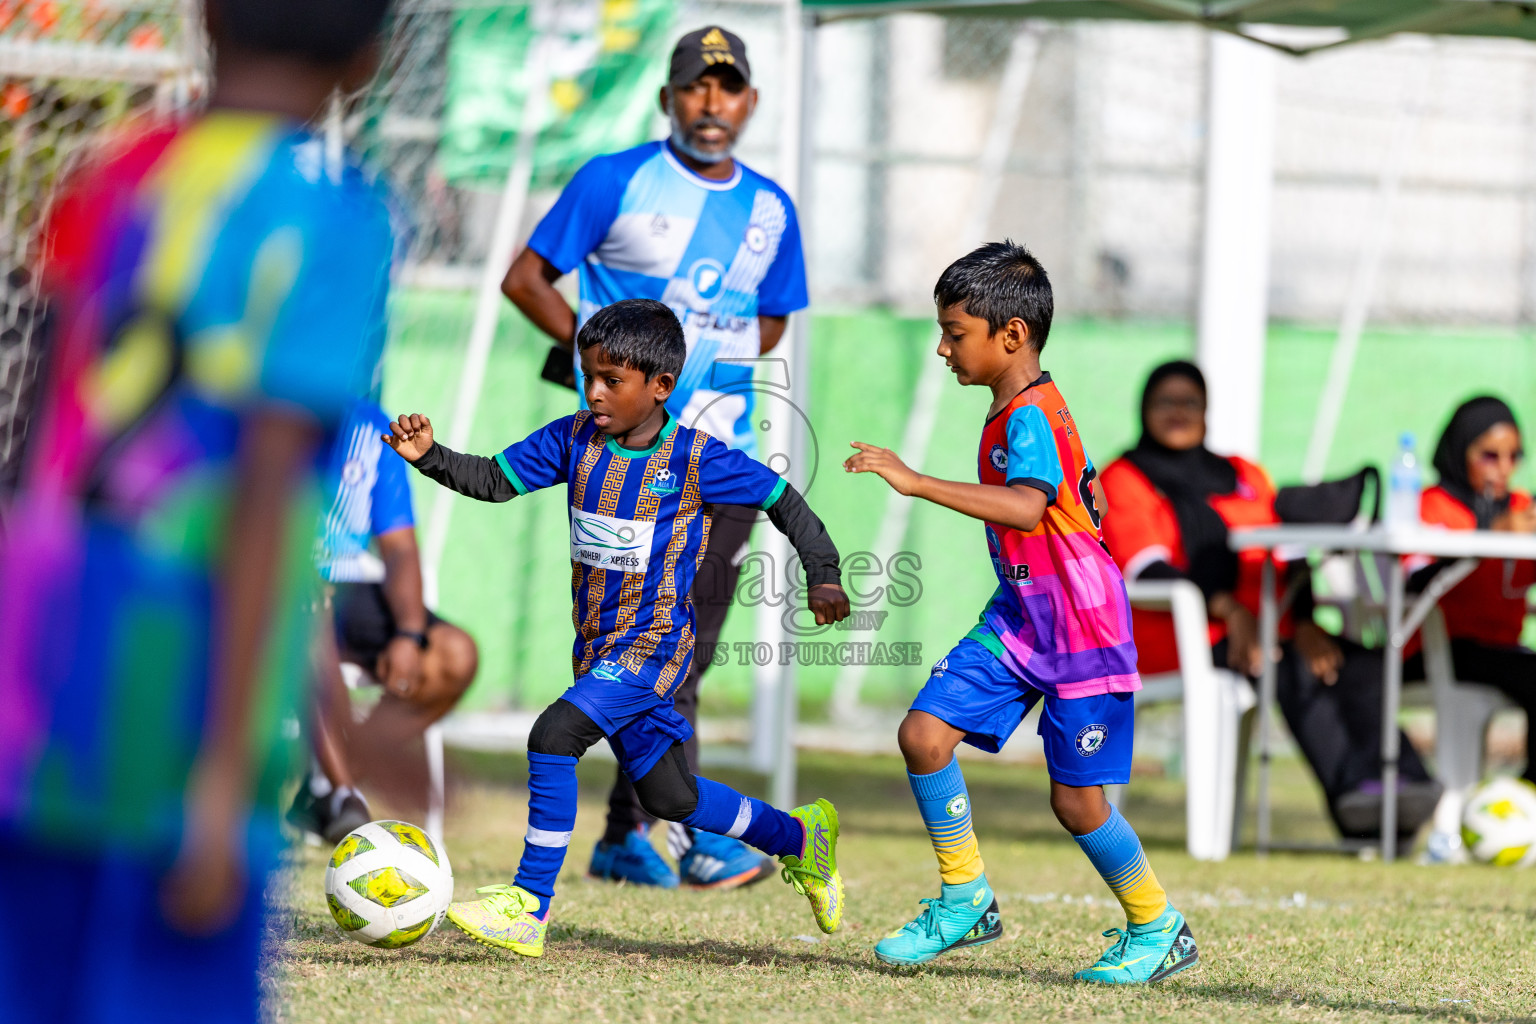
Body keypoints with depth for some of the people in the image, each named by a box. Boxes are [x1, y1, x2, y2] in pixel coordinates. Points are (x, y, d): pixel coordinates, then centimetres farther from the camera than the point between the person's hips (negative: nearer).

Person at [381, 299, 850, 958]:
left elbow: (780, 500, -2)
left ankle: (530, 908, -18)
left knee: (554, 737, -24)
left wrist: (823, 575, -8)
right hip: (596, 646, 6)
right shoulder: (574, 440, -1)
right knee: (668, 797, 16)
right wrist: (429, 457, -18)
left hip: (654, 644, -6)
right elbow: (494, 480, -2)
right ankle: (799, 837, 40)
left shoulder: (695, 458, -13)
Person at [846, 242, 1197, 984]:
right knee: (924, 733, -6)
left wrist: (915, 483, -45)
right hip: (1020, 616, 9)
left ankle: (1159, 930, 19)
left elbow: (1026, 507, -42)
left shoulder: (1032, 416, -22)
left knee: (1077, 800, -2)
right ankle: (965, 901, 7)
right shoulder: (1011, 412, 8)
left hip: (1081, 629, -9)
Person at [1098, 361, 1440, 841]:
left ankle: (1398, 783, -42)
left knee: (1359, 662, -25)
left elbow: (1289, 557, 13)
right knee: (1294, 669, -33)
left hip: (1266, 625, 5)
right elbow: (1142, 567, -7)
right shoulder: (1124, 479, 10)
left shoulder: (1245, 476, 25)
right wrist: (1225, 608, -22)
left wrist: (1304, 621, -9)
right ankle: (1349, 786, -45)